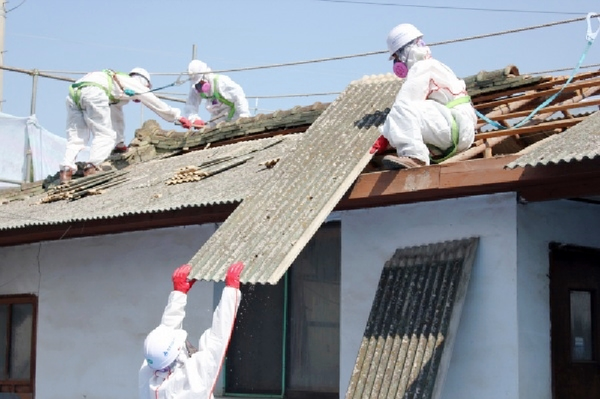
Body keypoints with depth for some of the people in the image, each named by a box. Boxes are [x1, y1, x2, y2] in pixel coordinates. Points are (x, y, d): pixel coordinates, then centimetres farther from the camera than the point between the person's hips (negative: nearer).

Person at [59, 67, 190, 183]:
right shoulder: (136, 84, 24)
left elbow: (117, 116, 51)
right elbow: (158, 105, 31)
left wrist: (120, 142, 57)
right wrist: (178, 117, 45)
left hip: (73, 91, 7)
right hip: (93, 92, -7)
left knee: (76, 137, 5)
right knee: (105, 135, -3)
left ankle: (66, 170, -13)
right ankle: (91, 167, -21)